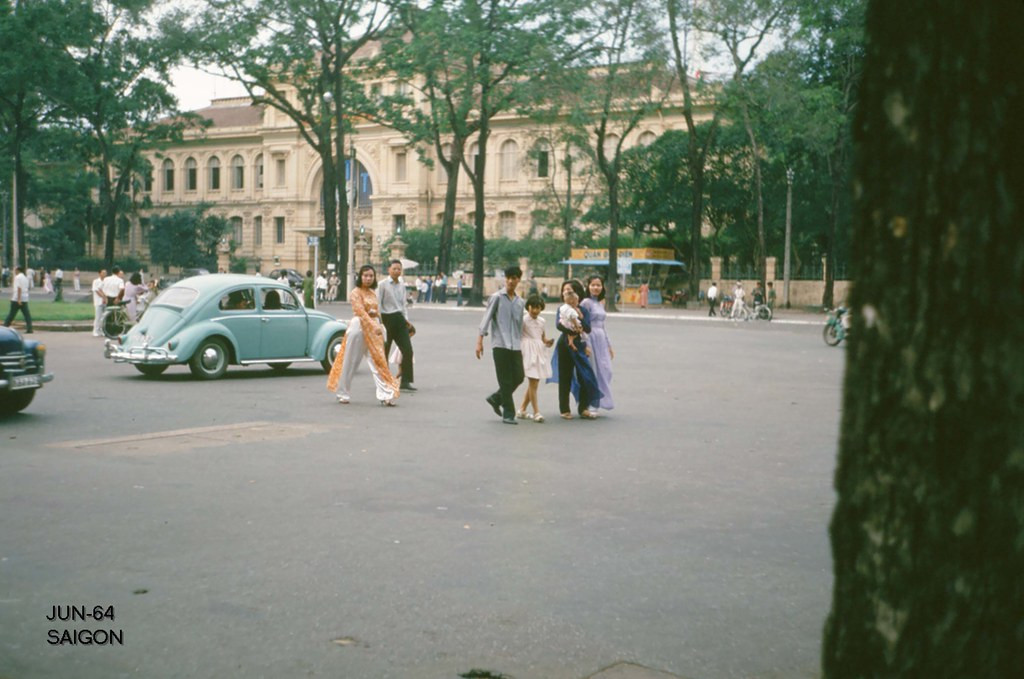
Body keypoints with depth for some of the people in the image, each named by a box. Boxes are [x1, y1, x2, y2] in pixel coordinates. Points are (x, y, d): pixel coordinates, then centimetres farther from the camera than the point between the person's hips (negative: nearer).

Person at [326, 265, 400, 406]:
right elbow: (360, 311, -20)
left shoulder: (372, 293, 14)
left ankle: (385, 395, -9)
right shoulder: (355, 293, -8)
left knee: (378, 362, -3)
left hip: (374, 328, 6)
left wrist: (375, 312, 3)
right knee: (350, 363, 4)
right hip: (359, 327, -6)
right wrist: (374, 326, -30)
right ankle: (343, 394, 18)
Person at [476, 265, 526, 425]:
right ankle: (508, 413, 4)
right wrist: (479, 341, -11)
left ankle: (496, 398, 23)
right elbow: (486, 318, -4)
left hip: (515, 346, 5)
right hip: (500, 344, -5)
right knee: (505, 380, -3)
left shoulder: (520, 302, 14)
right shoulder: (497, 297, -1)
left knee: (518, 377, 1)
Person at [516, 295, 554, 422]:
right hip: (529, 353, -7)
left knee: (533, 383, 10)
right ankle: (536, 412, -7)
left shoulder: (541, 321, 12)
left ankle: (522, 410, 20)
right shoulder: (524, 320, -6)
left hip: (540, 352, 7)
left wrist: (548, 342, 0)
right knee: (533, 383, -10)